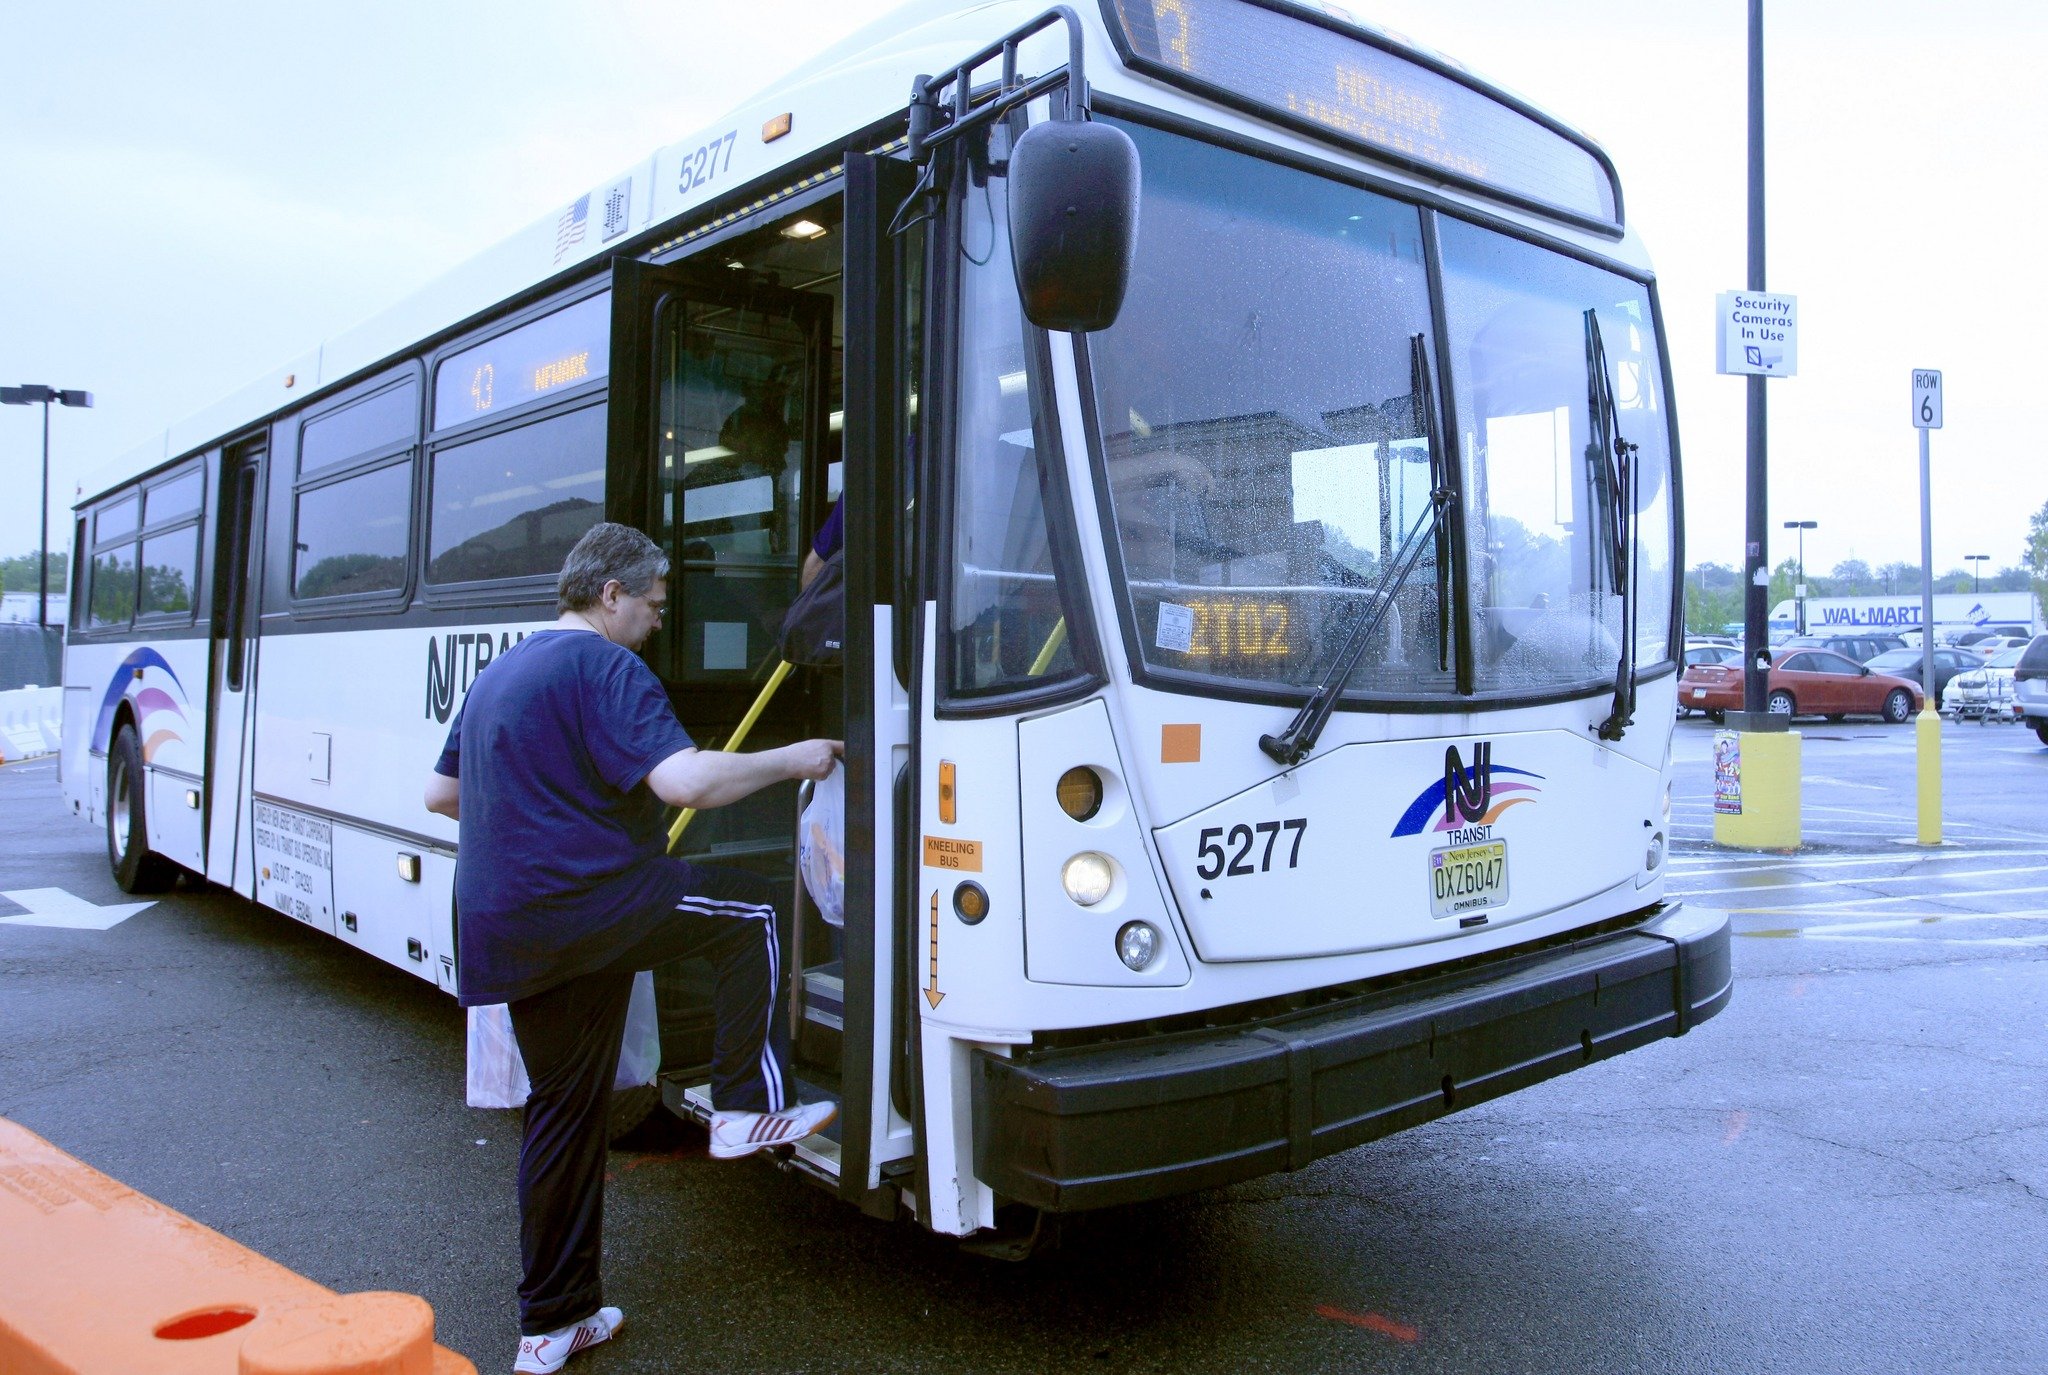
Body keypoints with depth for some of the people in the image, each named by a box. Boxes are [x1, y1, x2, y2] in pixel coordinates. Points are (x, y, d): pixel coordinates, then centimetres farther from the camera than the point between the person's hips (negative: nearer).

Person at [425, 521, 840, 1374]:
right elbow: (683, 780, -24)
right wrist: (793, 759, -12)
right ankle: (751, 1106, 5)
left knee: (564, 1109, 17)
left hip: (504, 934, 9)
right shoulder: (604, 666, -11)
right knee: (750, 911, 8)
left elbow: (441, 793, 27)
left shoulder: (498, 675, 19)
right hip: (588, 906, -9)